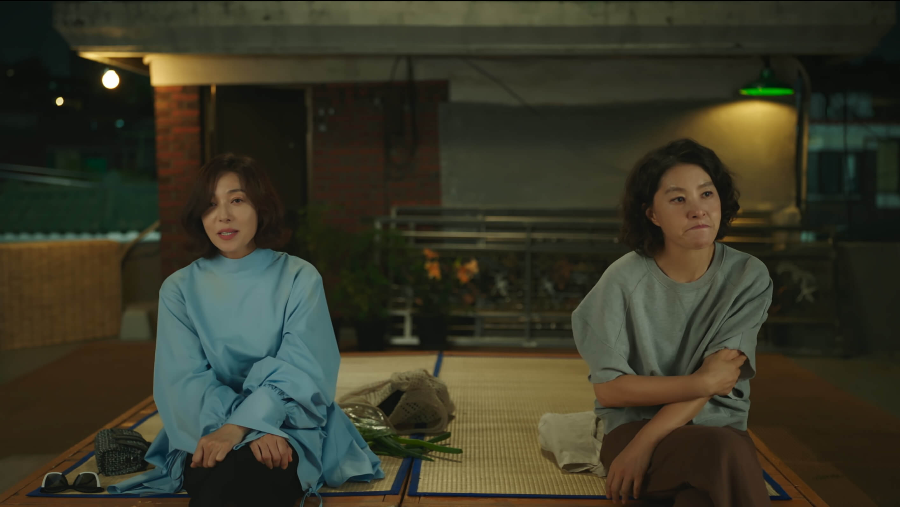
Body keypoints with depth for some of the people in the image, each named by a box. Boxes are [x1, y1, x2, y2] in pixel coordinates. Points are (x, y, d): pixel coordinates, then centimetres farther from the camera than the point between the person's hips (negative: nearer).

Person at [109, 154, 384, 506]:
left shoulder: (299, 279, 4)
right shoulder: (180, 289, 8)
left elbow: (301, 371, -7)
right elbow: (186, 380, -3)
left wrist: (238, 427, -25)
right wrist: (255, 432, -20)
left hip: (289, 430, -2)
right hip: (205, 434, 2)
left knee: (243, 472, -37)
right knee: (222, 474, -35)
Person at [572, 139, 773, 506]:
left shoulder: (748, 277, -3)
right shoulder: (624, 281, -8)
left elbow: (719, 376, -10)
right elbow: (609, 390, -7)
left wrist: (645, 442, -20)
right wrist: (702, 382, -12)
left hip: (718, 426, 2)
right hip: (631, 427, -1)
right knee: (724, 450, -34)